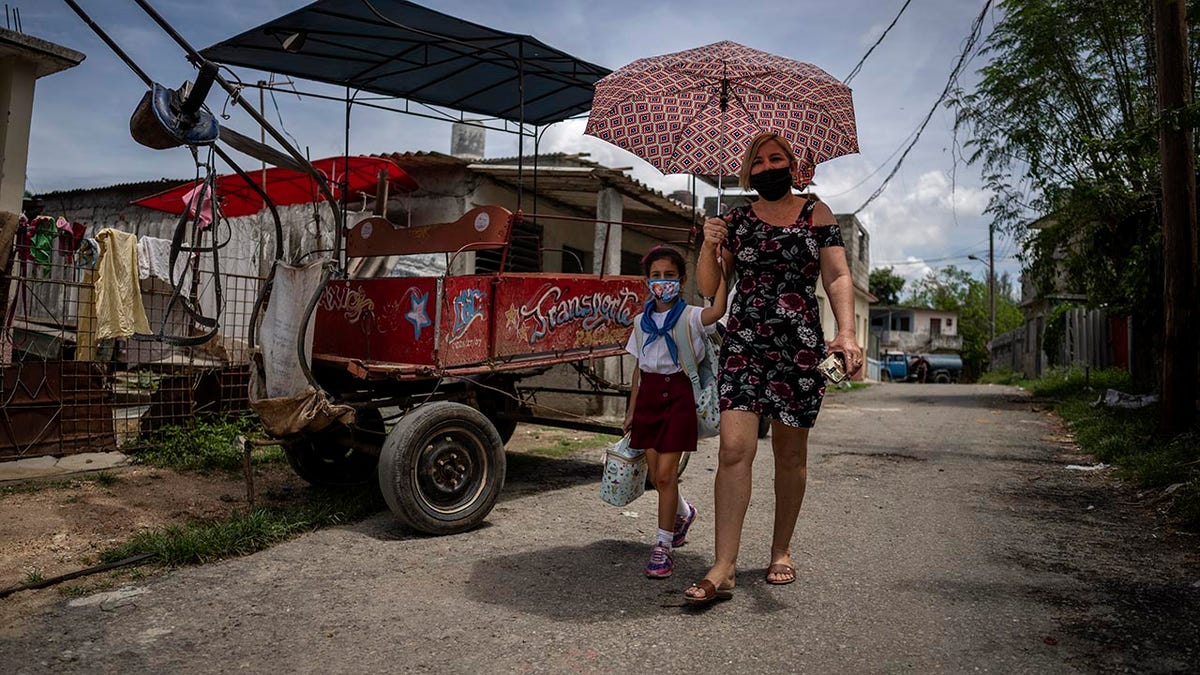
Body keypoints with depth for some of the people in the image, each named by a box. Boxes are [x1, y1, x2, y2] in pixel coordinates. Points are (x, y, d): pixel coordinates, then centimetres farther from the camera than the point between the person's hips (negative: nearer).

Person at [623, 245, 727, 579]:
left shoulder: (690, 317, -3)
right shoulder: (642, 321, 12)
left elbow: (717, 311, -26)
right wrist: (631, 409, 15)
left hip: (678, 393, -5)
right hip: (649, 394, 5)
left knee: (666, 473, -7)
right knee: (656, 475, 10)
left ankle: (664, 546, 5)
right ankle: (683, 513, 41)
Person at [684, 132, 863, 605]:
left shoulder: (816, 214, 8)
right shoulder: (736, 220, 11)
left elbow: (838, 277, 0)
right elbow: (709, 287, 9)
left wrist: (846, 333, -15)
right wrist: (709, 247, -10)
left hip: (800, 346, 0)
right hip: (743, 344, 0)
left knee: (790, 454, 8)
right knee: (734, 447, -12)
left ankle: (781, 552, 25)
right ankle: (723, 569, -11)